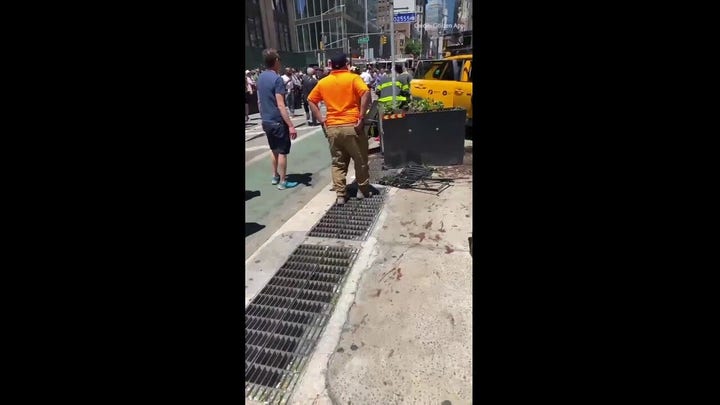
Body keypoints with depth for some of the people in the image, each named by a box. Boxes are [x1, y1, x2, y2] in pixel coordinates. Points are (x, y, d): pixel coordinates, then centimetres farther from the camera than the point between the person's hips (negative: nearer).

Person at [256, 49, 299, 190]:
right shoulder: (277, 79, -17)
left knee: (274, 149, 20)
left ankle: (275, 176, 30)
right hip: (278, 121, -8)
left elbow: (259, 101, 16)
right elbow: (280, 105, -23)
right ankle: (282, 182, 9)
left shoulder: (260, 77, 8)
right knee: (282, 152, 2)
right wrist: (291, 125, -23)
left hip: (266, 121, 8)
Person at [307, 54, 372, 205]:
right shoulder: (353, 78, -2)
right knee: (360, 160, 13)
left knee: (338, 163, 12)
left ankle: (341, 195, 10)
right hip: (351, 126, -3)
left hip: (332, 127, 3)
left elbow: (311, 101, 11)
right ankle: (363, 190, 23)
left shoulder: (323, 82, 9)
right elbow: (366, 94, -18)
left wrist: (322, 121, 8)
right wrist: (361, 117, -15)